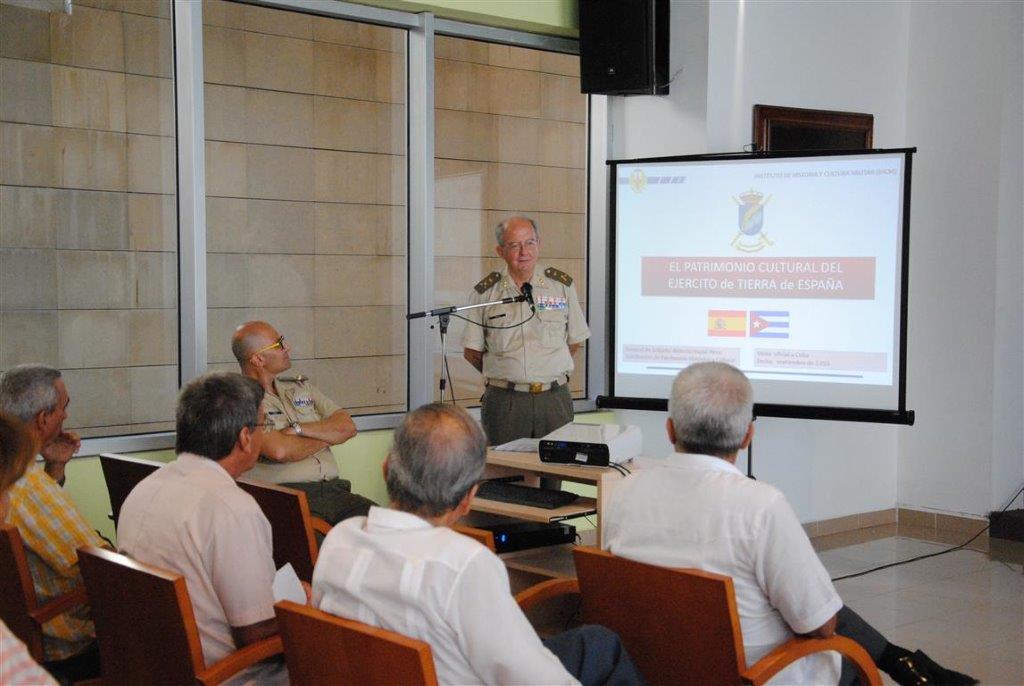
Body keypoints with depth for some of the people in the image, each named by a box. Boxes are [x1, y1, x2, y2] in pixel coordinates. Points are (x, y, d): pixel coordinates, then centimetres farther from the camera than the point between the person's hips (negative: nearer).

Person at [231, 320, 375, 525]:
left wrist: (298, 429, -4)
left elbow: (347, 427, 13)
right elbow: (279, 450, -15)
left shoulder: (300, 385, 22)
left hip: (333, 490, 6)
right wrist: (325, 437, 4)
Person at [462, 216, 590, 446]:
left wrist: (549, 370, 11)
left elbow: (575, 340, 13)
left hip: (555, 398, 1)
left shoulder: (562, 285, 5)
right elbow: (471, 351, 7)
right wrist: (506, 375, 9)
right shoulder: (485, 292, 2)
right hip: (504, 401, -1)